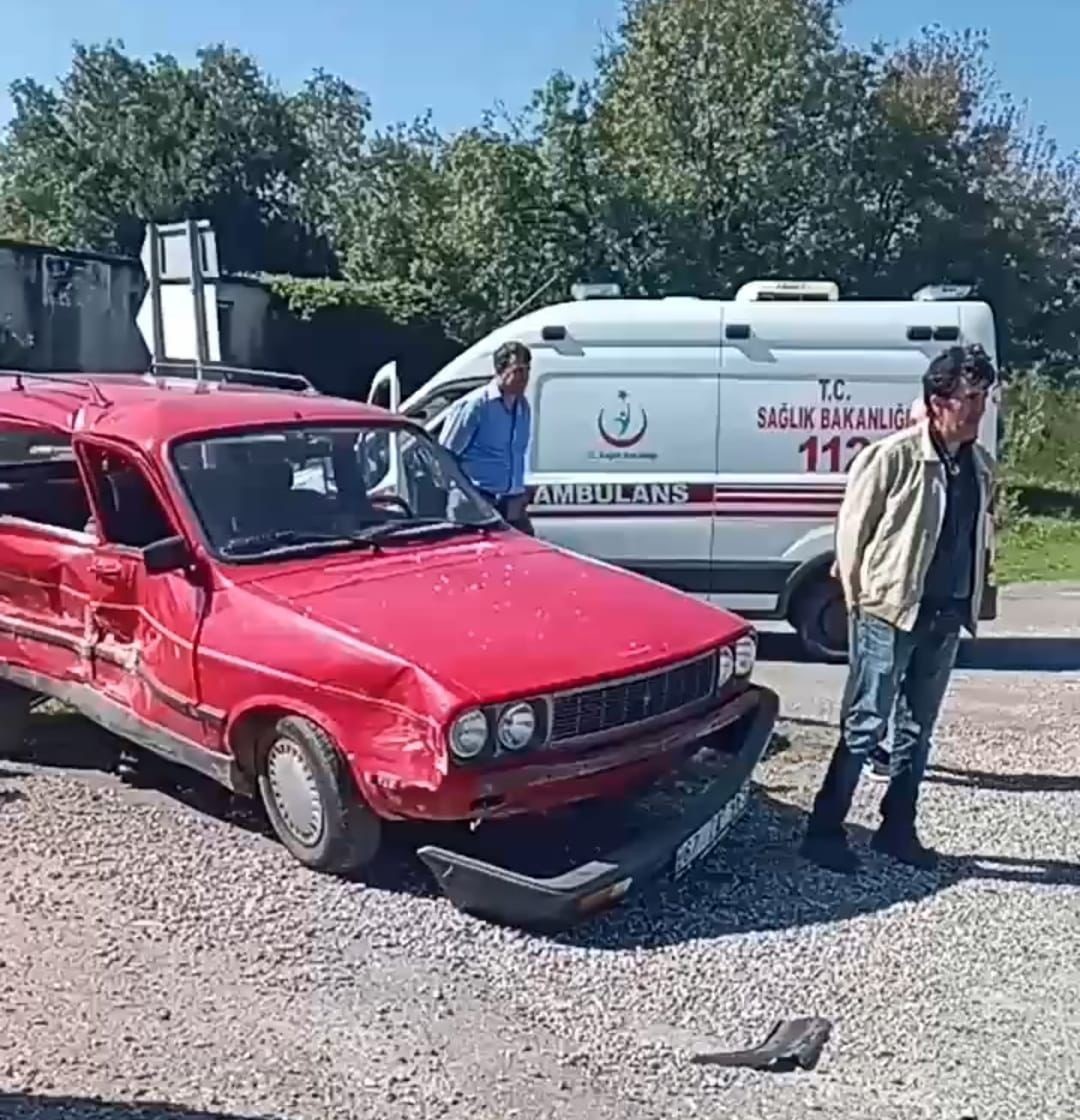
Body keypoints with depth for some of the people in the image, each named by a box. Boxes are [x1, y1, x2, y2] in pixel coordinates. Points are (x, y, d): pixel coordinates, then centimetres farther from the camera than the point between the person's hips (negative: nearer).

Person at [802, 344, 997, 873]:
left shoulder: (980, 466, 9)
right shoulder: (894, 456, -12)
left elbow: (975, 538, 15)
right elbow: (852, 530, -8)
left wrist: (968, 604, 9)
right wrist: (860, 599, -5)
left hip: (945, 617, 7)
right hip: (889, 613, -7)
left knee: (916, 729, 14)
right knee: (865, 726, -4)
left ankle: (897, 830, 26)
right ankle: (823, 832, 5)